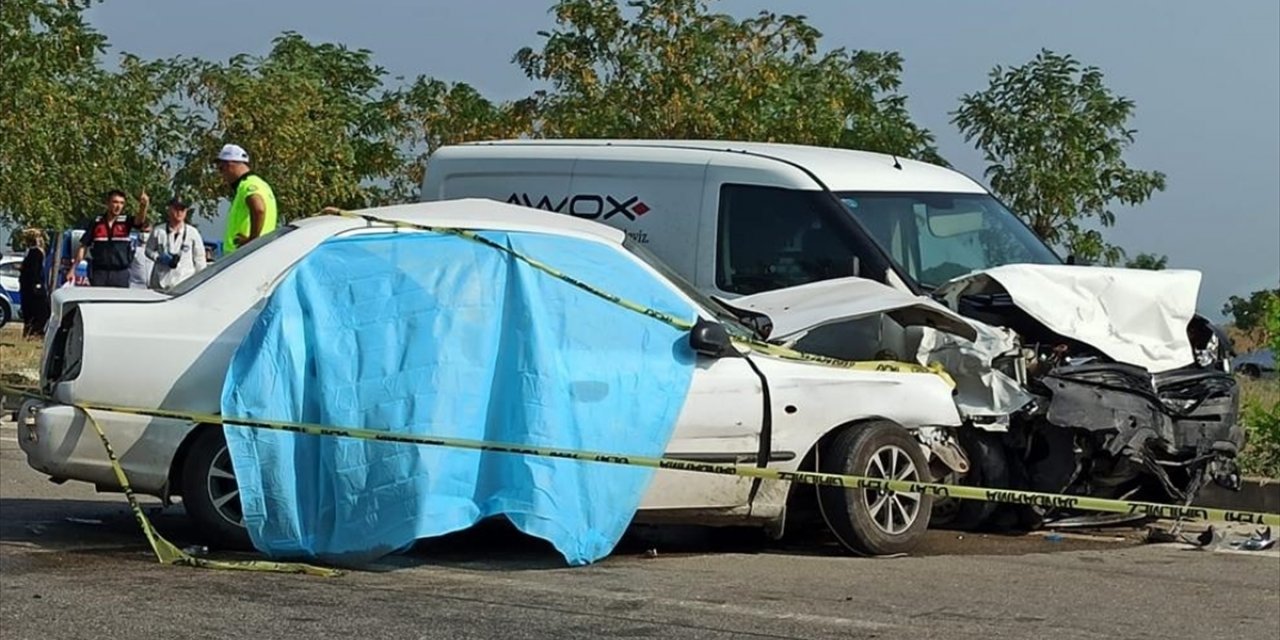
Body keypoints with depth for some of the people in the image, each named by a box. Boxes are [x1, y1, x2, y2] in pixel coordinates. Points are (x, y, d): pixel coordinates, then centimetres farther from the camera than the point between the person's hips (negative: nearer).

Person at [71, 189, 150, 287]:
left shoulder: (126, 223, 2)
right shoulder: (95, 223, 4)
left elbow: (139, 220, -20)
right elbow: (83, 247, 7)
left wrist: (144, 206, -42)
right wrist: (72, 269, 4)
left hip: (121, 274, 0)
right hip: (99, 273, 0)